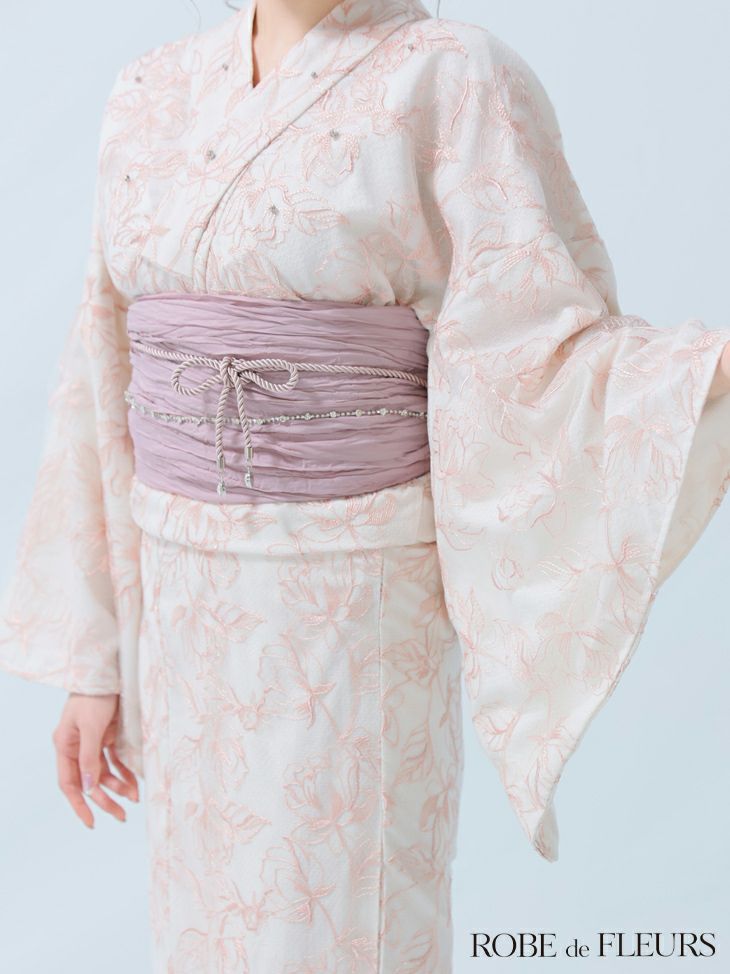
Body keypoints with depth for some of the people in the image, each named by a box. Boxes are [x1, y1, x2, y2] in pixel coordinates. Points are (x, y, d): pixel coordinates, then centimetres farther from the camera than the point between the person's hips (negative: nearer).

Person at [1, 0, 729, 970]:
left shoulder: (465, 88, -9)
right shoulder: (158, 95, 7)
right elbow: (118, 389, 8)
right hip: (193, 609, 6)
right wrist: (94, 659, 9)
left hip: (357, 616, -5)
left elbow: (542, 375, -17)